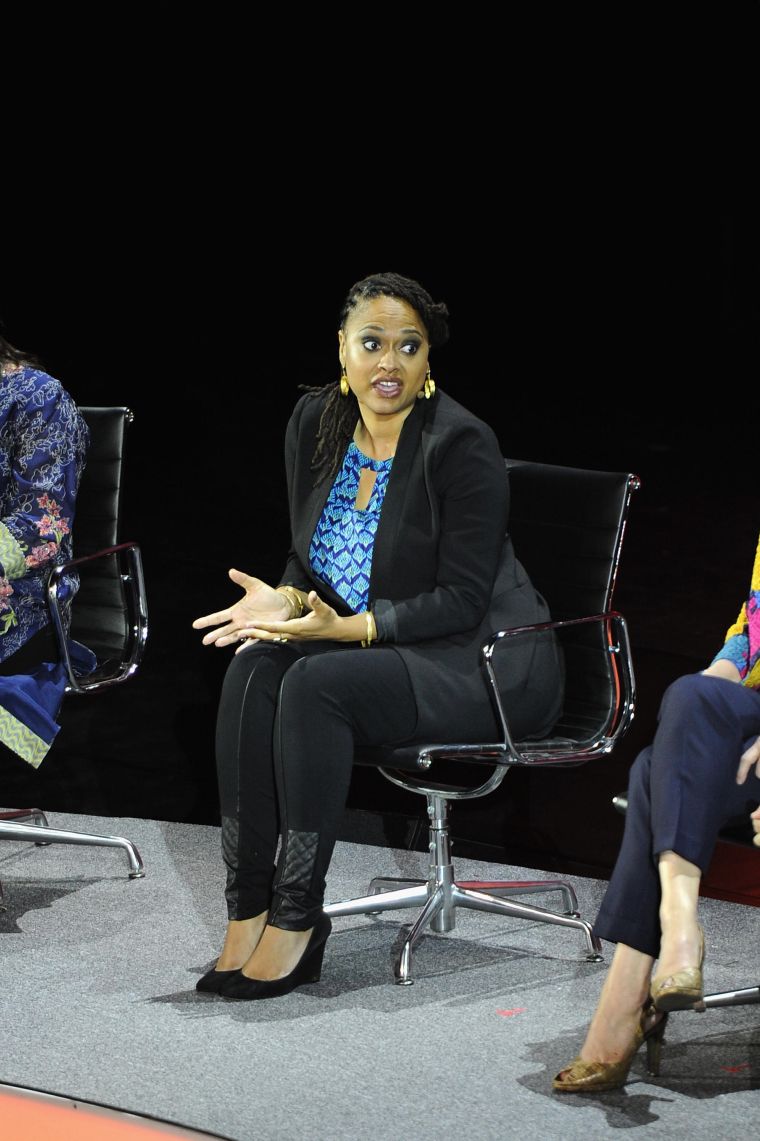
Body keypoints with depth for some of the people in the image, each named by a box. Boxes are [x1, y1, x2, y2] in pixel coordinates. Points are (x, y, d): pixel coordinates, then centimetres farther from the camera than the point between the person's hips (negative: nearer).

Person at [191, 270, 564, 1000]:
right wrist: (286, 599, -10)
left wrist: (349, 627, -26)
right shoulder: (315, 422, 3)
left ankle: (296, 921, -23)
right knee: (253, 671, -22)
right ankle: (246, 912, -22)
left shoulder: (462, 445, -18)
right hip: (370, 647, 7)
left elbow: (462, 600, -18)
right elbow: (308, 555, 13)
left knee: (317, 685, -30)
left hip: (485, 662, -6)